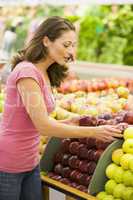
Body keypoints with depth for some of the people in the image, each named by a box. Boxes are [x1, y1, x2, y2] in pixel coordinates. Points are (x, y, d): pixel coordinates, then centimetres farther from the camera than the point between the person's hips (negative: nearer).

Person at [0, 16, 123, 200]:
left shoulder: (45, 74, 8)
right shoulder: (27, 72, -19)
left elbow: (38, 122, 6)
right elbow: (43, 126, -23)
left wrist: (66, 123, -6)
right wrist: (94, 132, -20)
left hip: (31, 164, 8)